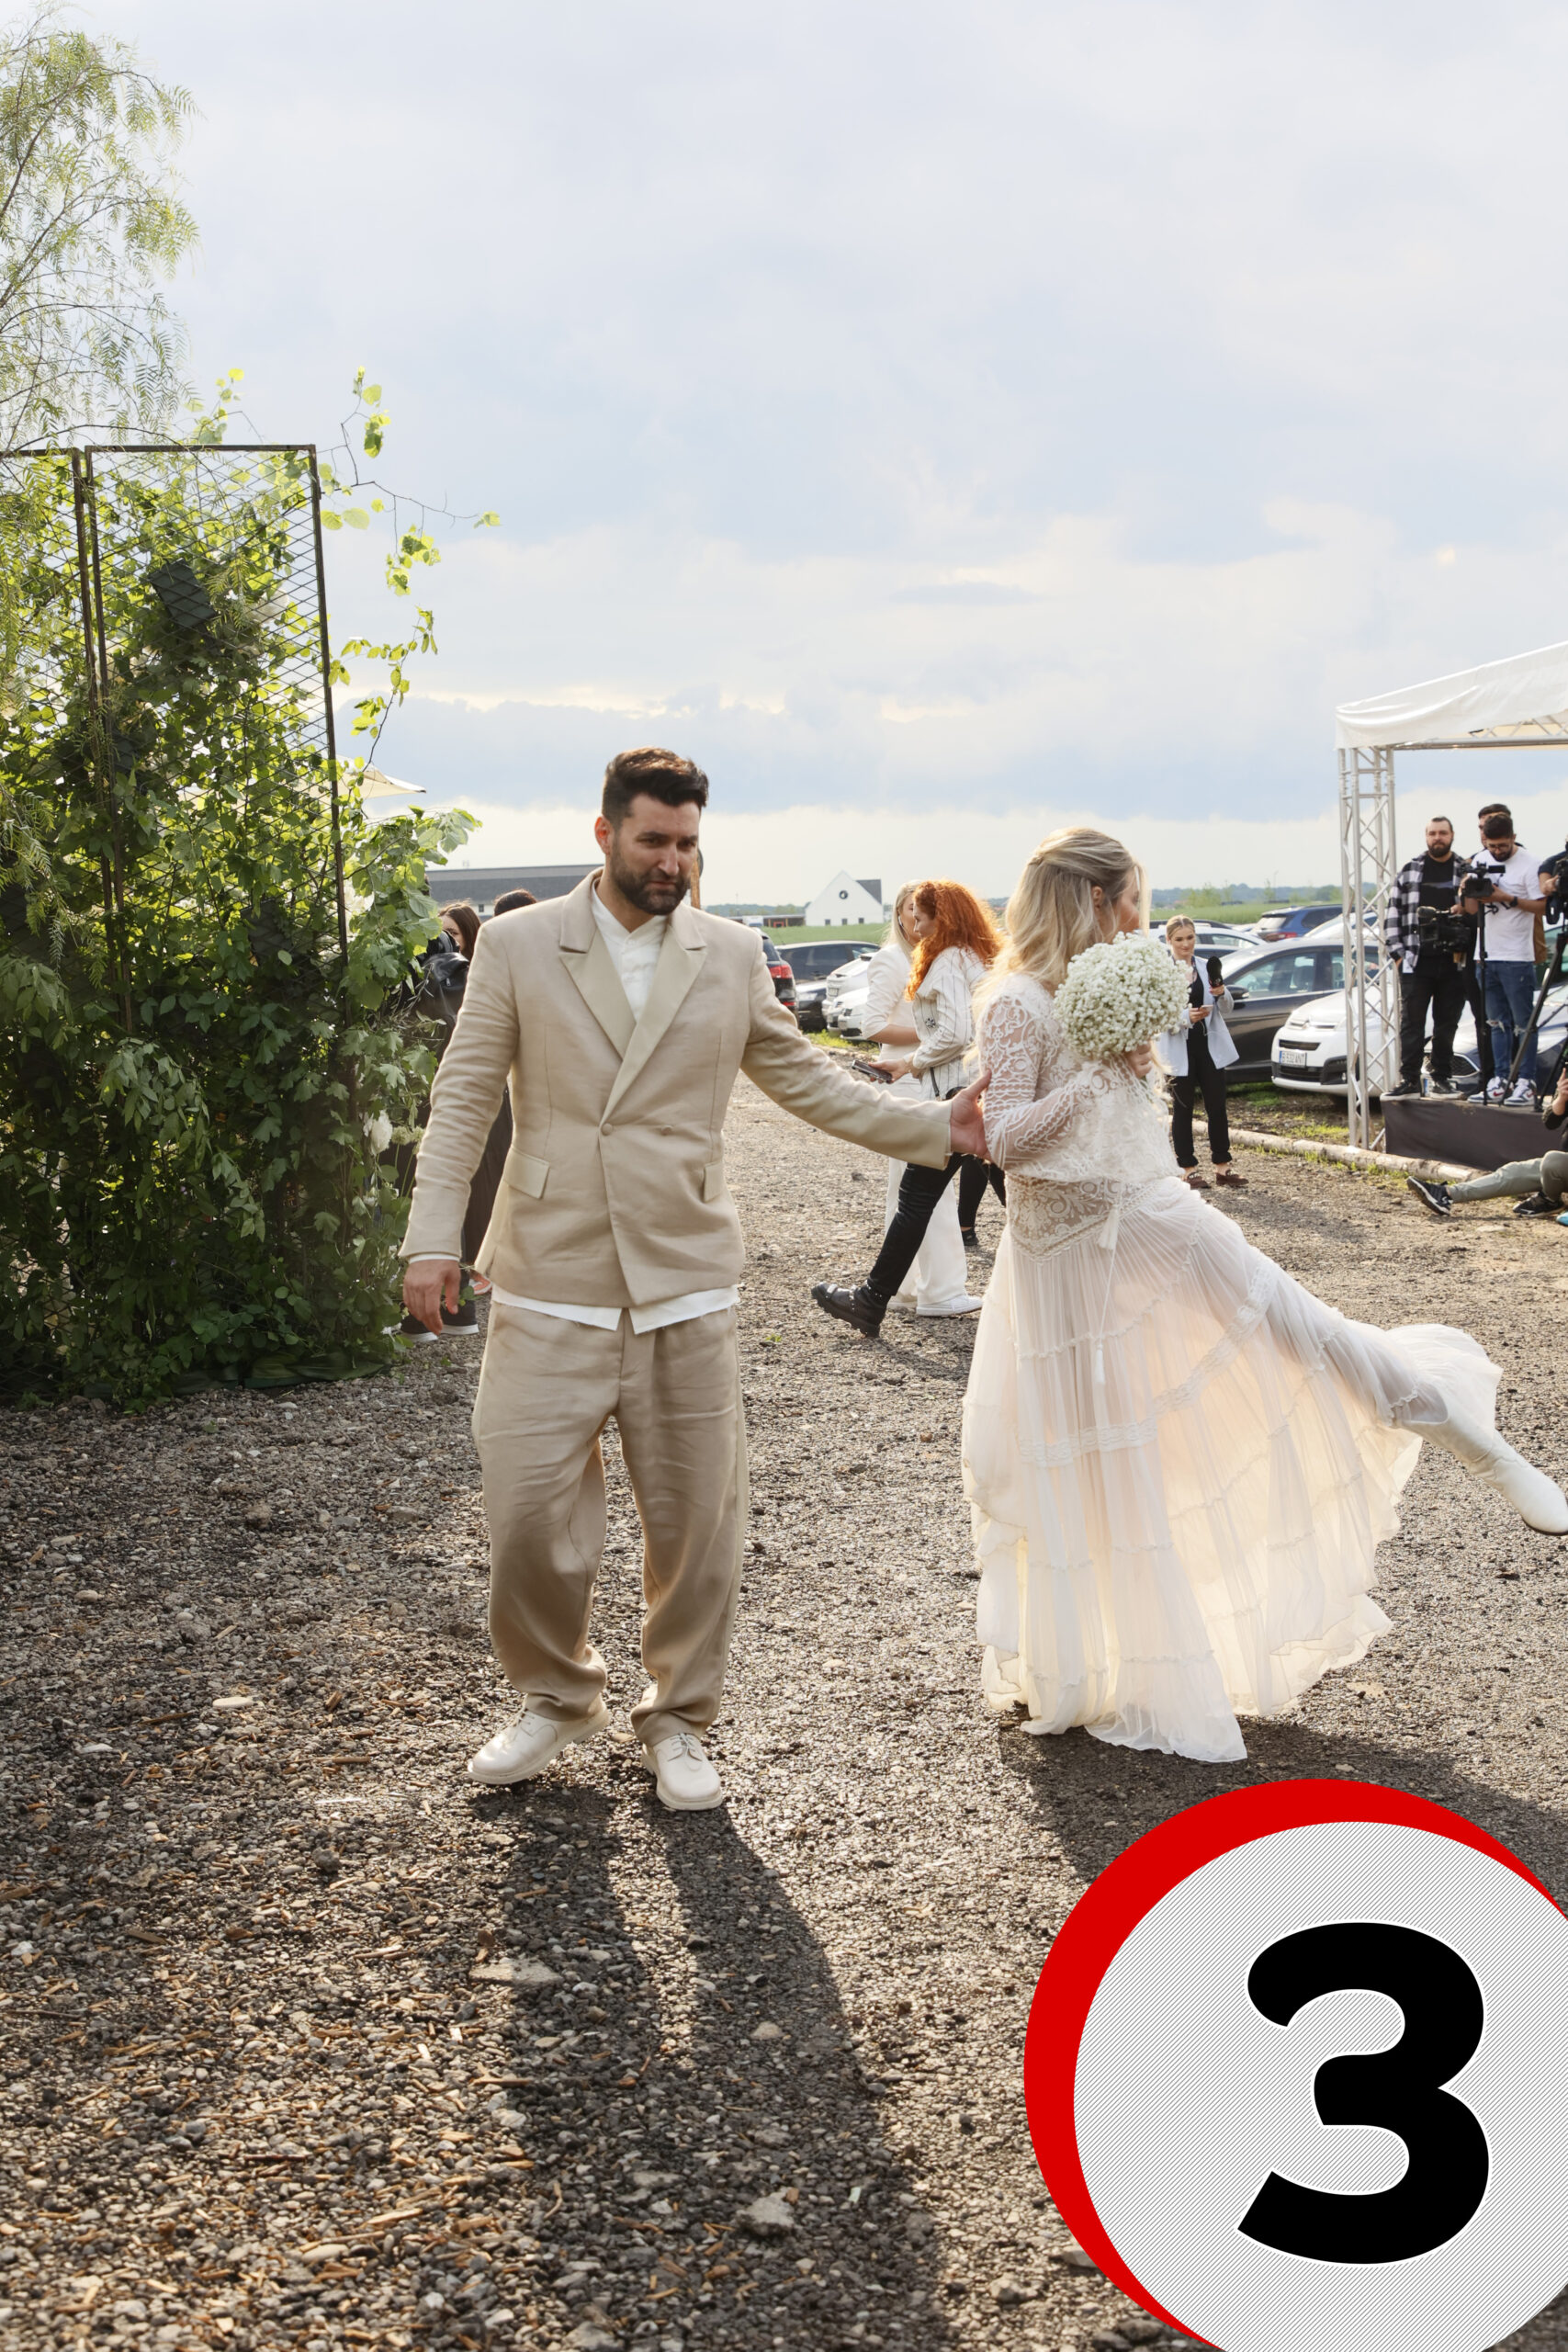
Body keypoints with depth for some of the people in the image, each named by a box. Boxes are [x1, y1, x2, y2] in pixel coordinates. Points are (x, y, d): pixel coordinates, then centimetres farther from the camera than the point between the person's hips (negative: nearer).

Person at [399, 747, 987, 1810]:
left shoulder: (732, 955, 7)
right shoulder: (518, 945, 2)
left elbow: (809, 1079, 13)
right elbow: (463, 1099, 1)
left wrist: (934, 1127, 5)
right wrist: (434, 1239, -7)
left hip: (684, 1285, 2)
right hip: (550, 1287, -1)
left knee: (697, 1521, 6)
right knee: (528, 1512, -1)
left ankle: (678, 1720, 26)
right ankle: (558, 1696, 25)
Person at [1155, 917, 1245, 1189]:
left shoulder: (1206, 967, 8)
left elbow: (1226, 1009, 11)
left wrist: (1222, 994, -11)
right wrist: (1185, 1016, -28)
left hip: (1209, 1044, 4)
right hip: (1179, 1048, -4)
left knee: (1217, 1106, 6)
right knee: (1183, 1109, 5)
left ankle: (1222, 1167, 14)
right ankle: (1188, 1170, 11)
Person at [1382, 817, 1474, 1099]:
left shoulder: (1467, 871, 9)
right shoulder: (1409, 870, 7)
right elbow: (1393, 913, 6)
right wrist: (1396, 951, -1)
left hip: (1454, 961, 1)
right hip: (1416, 960, -1)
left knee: (1447, 1023, 6)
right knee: (1411, 1023, -3)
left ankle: (1442, 1078, 13)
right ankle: (1409, 1079, 0)